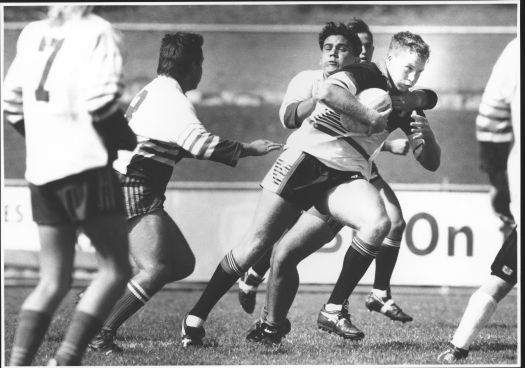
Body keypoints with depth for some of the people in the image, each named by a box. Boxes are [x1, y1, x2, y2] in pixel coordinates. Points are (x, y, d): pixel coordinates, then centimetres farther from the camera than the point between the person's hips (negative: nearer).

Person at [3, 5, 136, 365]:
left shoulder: (32, 34, 13)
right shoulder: (99, 34, -6)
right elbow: (101, 101, -16)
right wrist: (128, 143, 0)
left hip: (40, 172, 7)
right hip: (86, 167, -7)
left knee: (53, 282, 12)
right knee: (115, 270, -1)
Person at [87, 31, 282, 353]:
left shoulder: (154, 92, 19)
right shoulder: (173, 100, -14)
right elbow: (201, 143, -27)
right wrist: (247, 150, -17)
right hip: (134, 191, -11)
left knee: (183, 264, 9)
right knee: (156, 270, -23)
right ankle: (101, 333, -23)